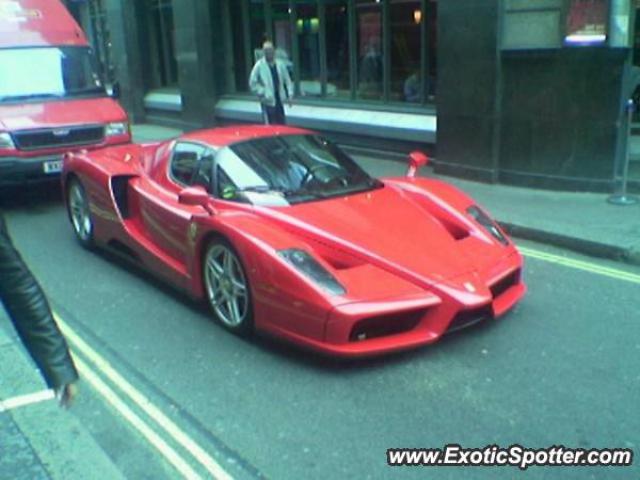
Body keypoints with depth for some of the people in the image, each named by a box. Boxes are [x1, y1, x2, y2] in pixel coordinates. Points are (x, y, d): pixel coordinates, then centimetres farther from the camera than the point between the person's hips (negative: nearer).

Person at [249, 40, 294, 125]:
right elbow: (252, 83, -4)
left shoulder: (280, 64, 6)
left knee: (282, 125, 9)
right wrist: (263, 93, -10)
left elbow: (287, 80, 12)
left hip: (279, 100, 5)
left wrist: (290, 94, 4)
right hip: (268, 101, -5)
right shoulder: (259, 66, -6)